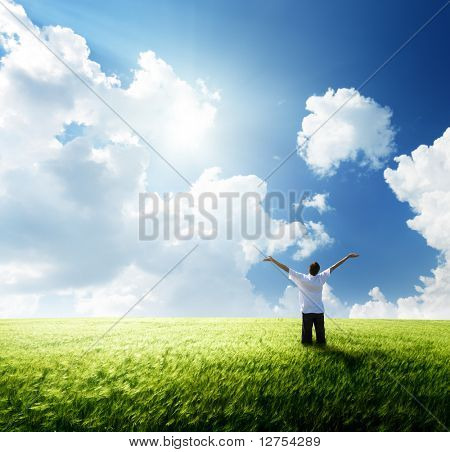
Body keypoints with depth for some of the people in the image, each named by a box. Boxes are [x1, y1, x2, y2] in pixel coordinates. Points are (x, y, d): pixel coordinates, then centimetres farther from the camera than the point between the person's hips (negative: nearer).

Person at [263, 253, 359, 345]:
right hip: (319, 311, 1)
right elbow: (333, 267, -1)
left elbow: (286, 269, -9)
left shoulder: (301, 278, -9)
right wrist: (348, 256, 5)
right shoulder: (321, 278, -5)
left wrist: (272, 260, -6)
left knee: (307, 333, 4)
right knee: (320, 333, 9)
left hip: (306, 311, -1)